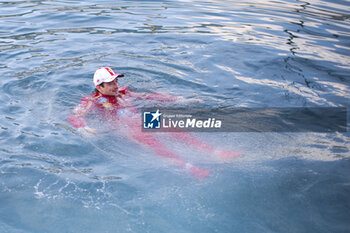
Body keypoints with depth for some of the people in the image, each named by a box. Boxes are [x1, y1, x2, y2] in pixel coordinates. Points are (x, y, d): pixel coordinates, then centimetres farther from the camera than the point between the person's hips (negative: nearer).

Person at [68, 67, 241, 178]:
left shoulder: (123, 93, 25)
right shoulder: (93, 101, 10)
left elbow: (149, 96, 23)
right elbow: (74, 117, -2)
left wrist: (180, 100, 19)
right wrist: (84, 128, -29)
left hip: (141, 120, 6)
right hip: (124, 127, -5)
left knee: (176, 130, -17)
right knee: (150, 140, -36)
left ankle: (215, 152, -26)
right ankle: (185, 165, -56)